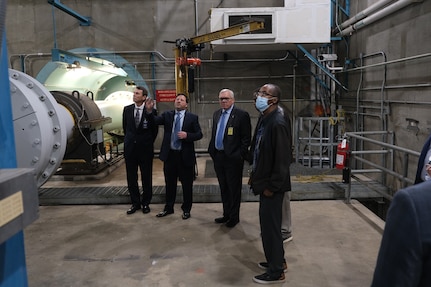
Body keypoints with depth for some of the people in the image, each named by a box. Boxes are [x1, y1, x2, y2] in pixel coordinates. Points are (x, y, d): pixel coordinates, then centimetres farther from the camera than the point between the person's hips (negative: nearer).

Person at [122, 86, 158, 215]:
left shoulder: (151, 111, -8)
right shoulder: (127, 109, 3)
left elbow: (155, 130, 3)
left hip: (145, 149, -3)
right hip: (130, 148, 3)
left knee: (146, 178, 6)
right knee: (131, 178, 8)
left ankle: (146, 203, 20)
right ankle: (135, 203, 21)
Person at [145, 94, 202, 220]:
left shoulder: (192, 117, -1)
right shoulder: (167, 115, 6)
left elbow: (199, 134, -3)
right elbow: (155, 121, -9)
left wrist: (187, 135, -20)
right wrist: (149, 111, -27)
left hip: (185, 156, -2)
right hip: (169, 154, 3)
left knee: (187, 184, 7)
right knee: (169, 183, 15)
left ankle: (186, 209, 24)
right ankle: (168, 208, 31)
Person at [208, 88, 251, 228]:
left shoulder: (242, 115, -9)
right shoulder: (216, 114, 12)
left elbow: (246, 138, -11)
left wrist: (240, 155, -14)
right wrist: (212, 151, 8)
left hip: (233, 158, -7)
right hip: (218, 156, 7)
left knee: (234, 189, 6)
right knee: (223, 188, 17)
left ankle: (234, 216, 20)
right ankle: (226, 214, 31)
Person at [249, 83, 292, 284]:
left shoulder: (278, 123, -21)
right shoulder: (264, 119, 7)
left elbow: (282, 159, -23)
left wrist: (272, 186, -19)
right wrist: (255, 175, 13)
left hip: (272, 185, -9)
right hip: (264, 181, 9)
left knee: (270, 226, 3)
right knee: (268, 224, 20)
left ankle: (276, 272, 19)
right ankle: (277, 260, 38)